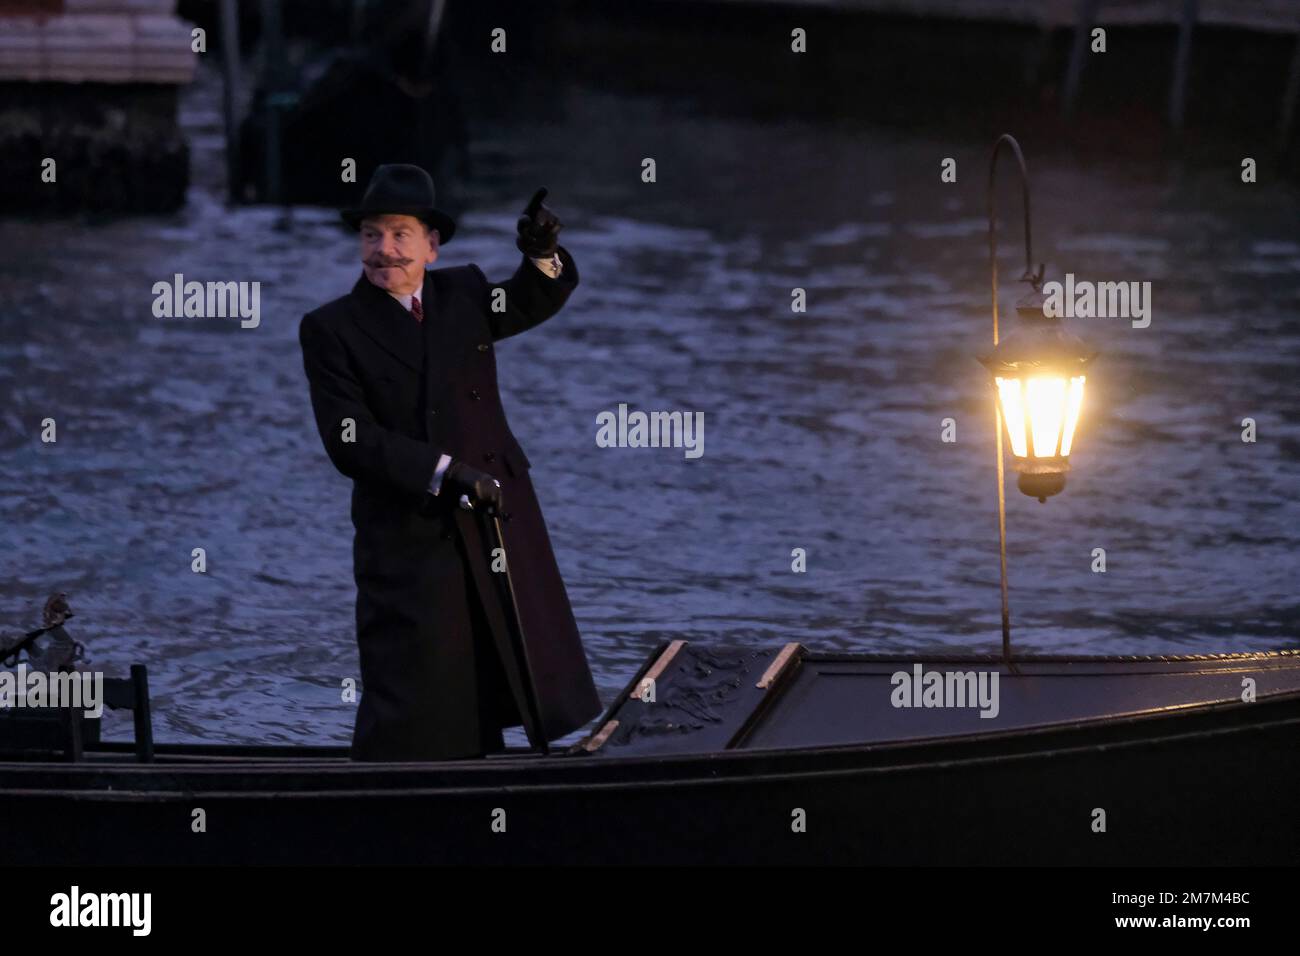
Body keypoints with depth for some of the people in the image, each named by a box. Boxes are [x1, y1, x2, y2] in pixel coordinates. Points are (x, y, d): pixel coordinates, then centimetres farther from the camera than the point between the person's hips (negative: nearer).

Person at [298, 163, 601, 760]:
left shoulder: (463, 295, 8)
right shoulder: (331, 329, -6)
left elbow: (538, 301, 25)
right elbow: (350, 440, -15)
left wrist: (543, 252, 2)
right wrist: (445, 472, -23)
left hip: (496, 517, 5)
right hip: (407, 538, -5)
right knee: (405, 713, -6)